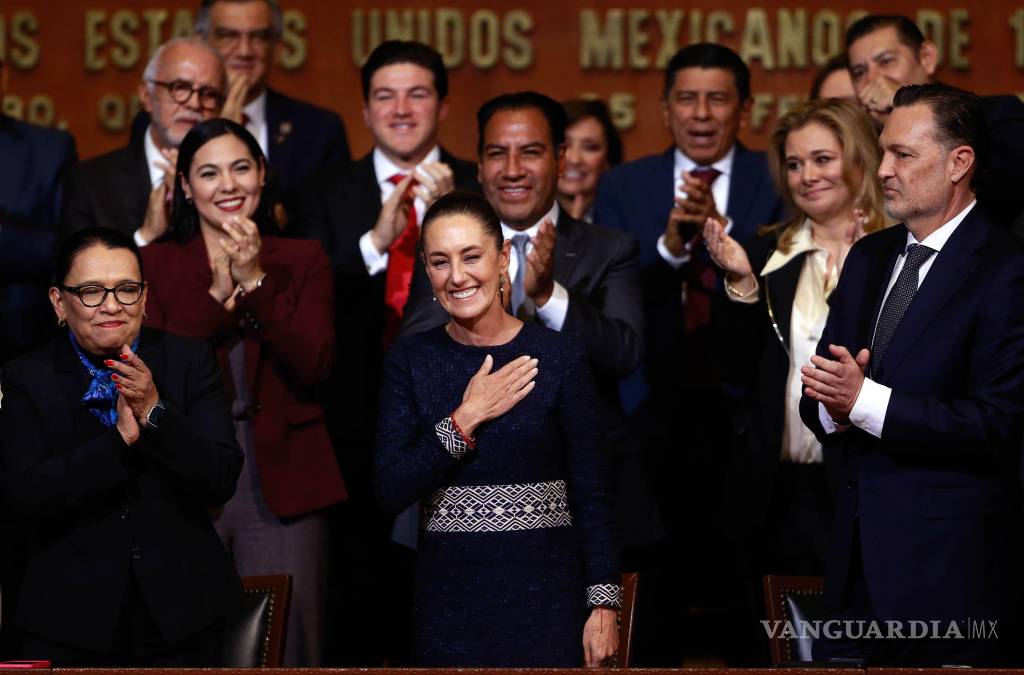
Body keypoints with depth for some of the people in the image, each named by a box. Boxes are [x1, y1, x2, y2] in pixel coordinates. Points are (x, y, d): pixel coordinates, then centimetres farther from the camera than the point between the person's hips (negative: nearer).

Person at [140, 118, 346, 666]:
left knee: (283, 646, -1)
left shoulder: (303, 261, 9)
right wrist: (217, 293, -12)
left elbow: (313, 366, -4)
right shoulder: (154, 264, 7)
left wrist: (256, 281, -12)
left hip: (280, 483, 0)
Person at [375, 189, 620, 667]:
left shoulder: (561, 358, -4)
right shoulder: (410, 360, 1)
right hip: (447, 604, 2)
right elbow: (390, 490, -6)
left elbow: (592, 495, -3)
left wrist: (604, 606, -8)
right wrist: (465, 420, -15)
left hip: (544, 597, -1)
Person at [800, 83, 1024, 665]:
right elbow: (817, 395, 16)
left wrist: (865, 400, -19)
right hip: (858, 553, 7)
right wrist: (832, 410, -9)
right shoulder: (868, 258, 15)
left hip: (947, 566, -6)